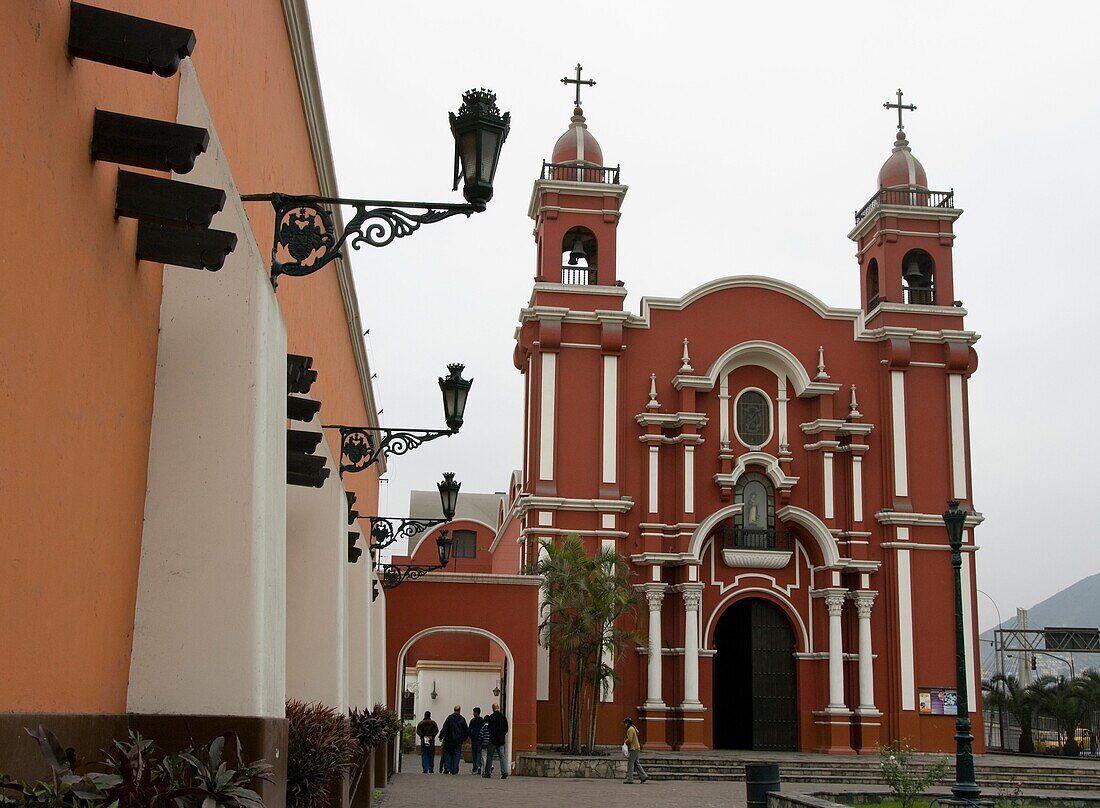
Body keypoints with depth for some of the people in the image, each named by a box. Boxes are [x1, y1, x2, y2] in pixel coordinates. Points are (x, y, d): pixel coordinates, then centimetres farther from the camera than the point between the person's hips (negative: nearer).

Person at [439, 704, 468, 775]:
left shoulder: (449, 718, -4)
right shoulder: (462, 719, 0)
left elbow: (444, 728, -9)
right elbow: (466, 730, 4)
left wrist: (441, 736, -2)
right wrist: (465, 739, 18)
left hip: (449, 740, -1)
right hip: (458, 741, 1)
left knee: (447, 753, 11)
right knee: (456, 755, 6)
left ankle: (446, 768, 1)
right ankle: (454, 770, 2)